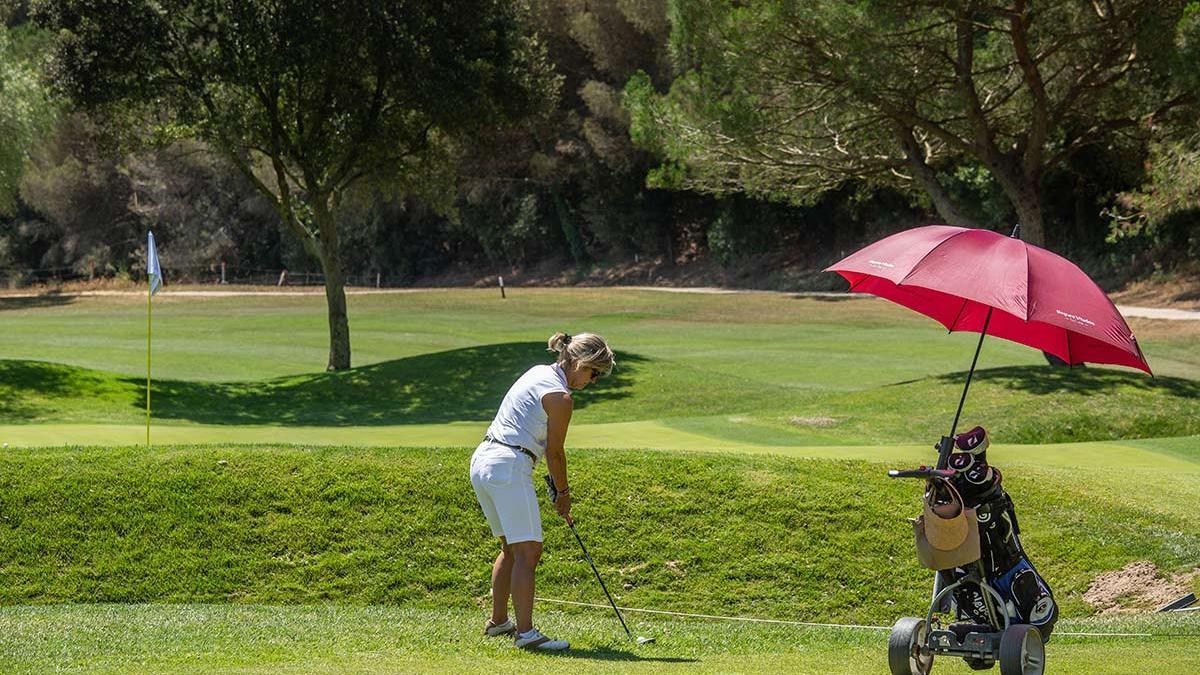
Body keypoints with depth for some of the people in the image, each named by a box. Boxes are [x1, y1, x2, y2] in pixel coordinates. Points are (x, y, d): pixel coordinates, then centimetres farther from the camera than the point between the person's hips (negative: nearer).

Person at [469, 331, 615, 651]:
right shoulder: (560, 398, -12)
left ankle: (498, 621, 28)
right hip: (509, 468, -10)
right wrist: (564, 493, 11)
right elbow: (554, 452, -4)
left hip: (482, 460, 10)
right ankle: (525, 632, -12)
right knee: (528, 552, -8)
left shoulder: (538, 373, 15)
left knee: (511, 548, 20)